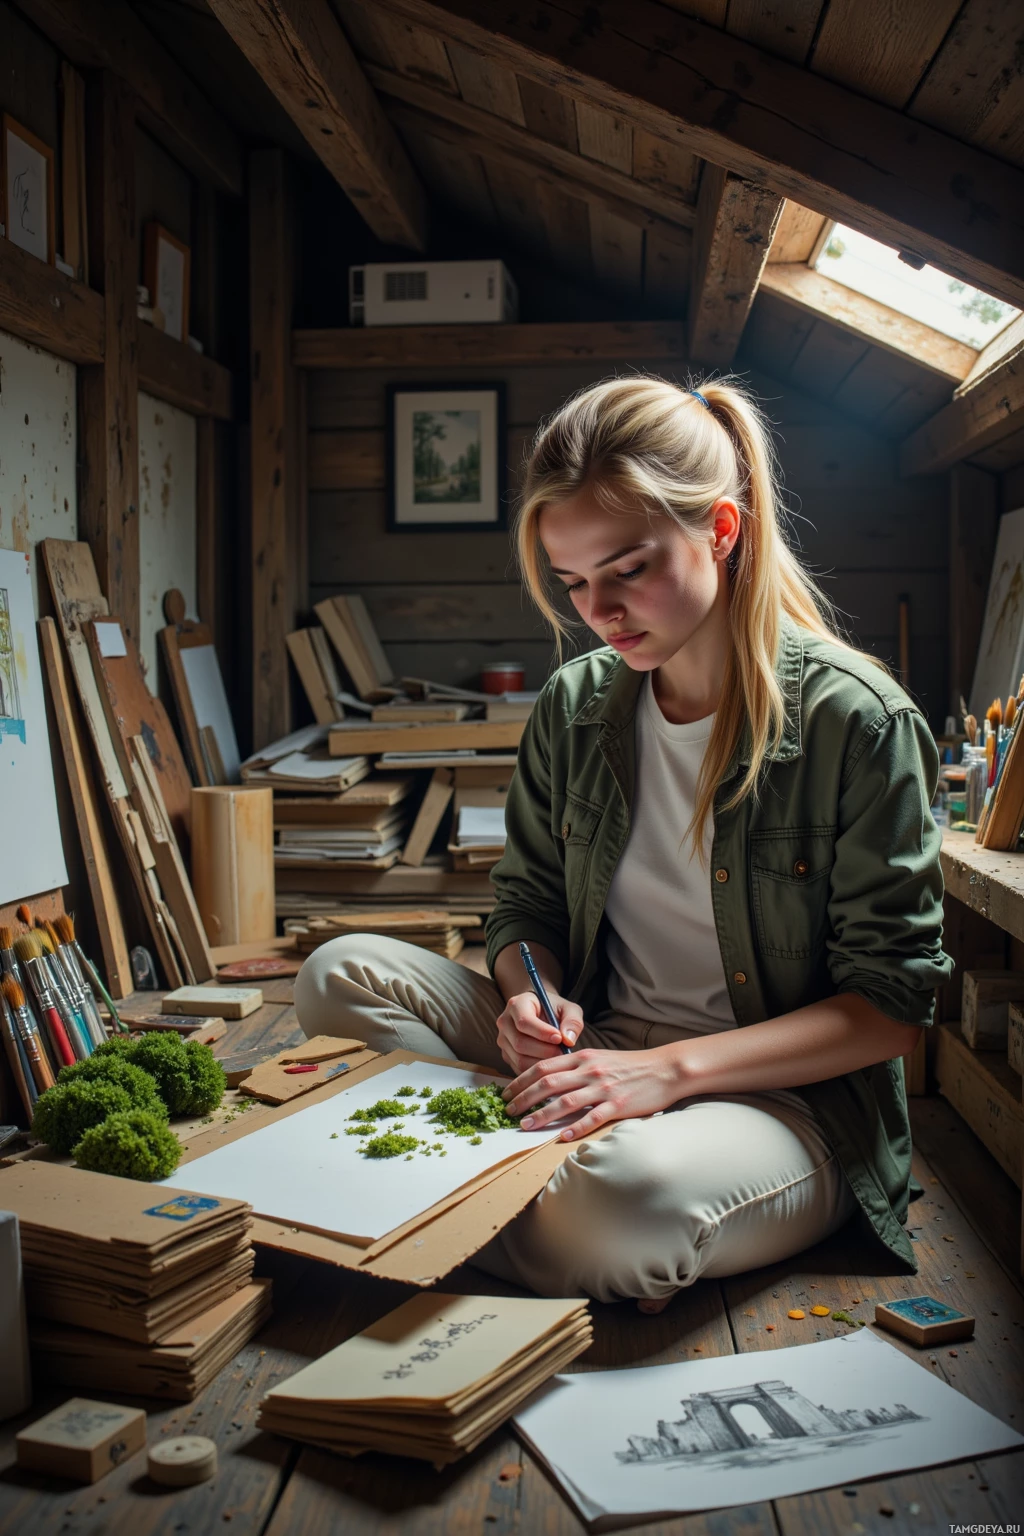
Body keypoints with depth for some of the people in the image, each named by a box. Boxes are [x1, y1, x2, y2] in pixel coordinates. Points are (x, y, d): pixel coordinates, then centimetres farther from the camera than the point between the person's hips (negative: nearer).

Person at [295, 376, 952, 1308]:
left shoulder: (854, 721, -13)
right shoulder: (572, 707, 3)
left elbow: (894, 1002, -13)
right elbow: (526, 906, 14)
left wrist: (673, 1067, -24)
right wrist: (533, 994, -11)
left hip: (788, 1099, -4)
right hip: (595, 1058, 5)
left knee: (630, 1194, -38)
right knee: (343, 974, -11)